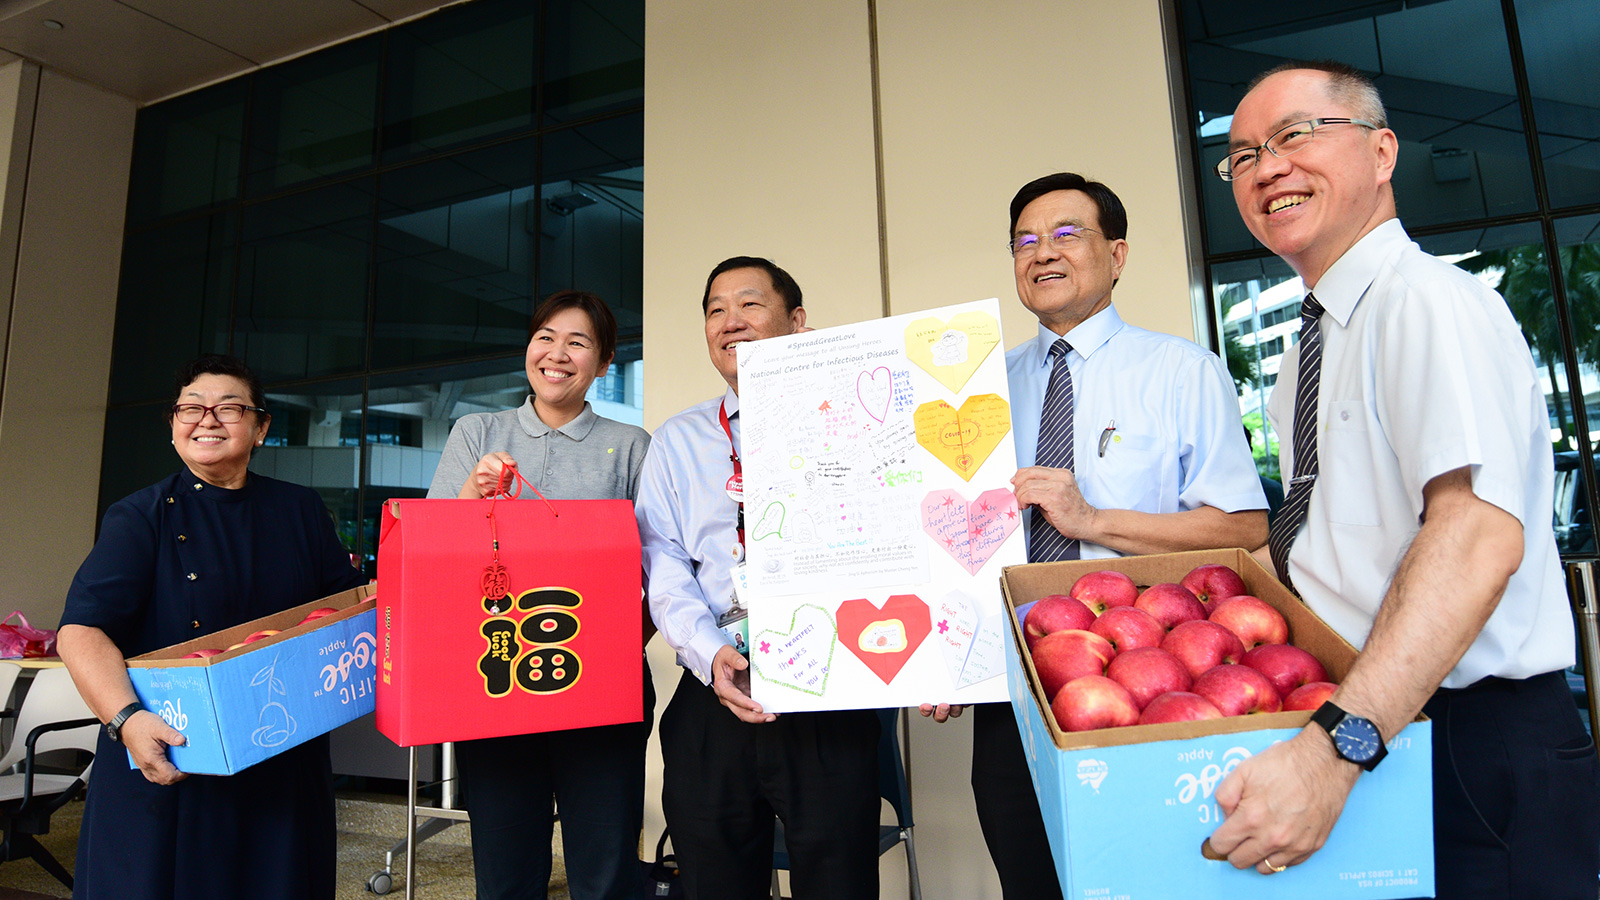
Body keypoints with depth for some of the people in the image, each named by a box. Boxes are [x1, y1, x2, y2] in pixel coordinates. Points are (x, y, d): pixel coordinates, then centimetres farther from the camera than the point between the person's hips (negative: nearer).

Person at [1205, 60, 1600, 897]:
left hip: (1475, 752, -8)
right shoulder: (1316, 338, 11)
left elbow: (1477, 534, -31)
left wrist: (1335, 747, -39)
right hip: (1365, 732, 8)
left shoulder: (1427, 299, -17)